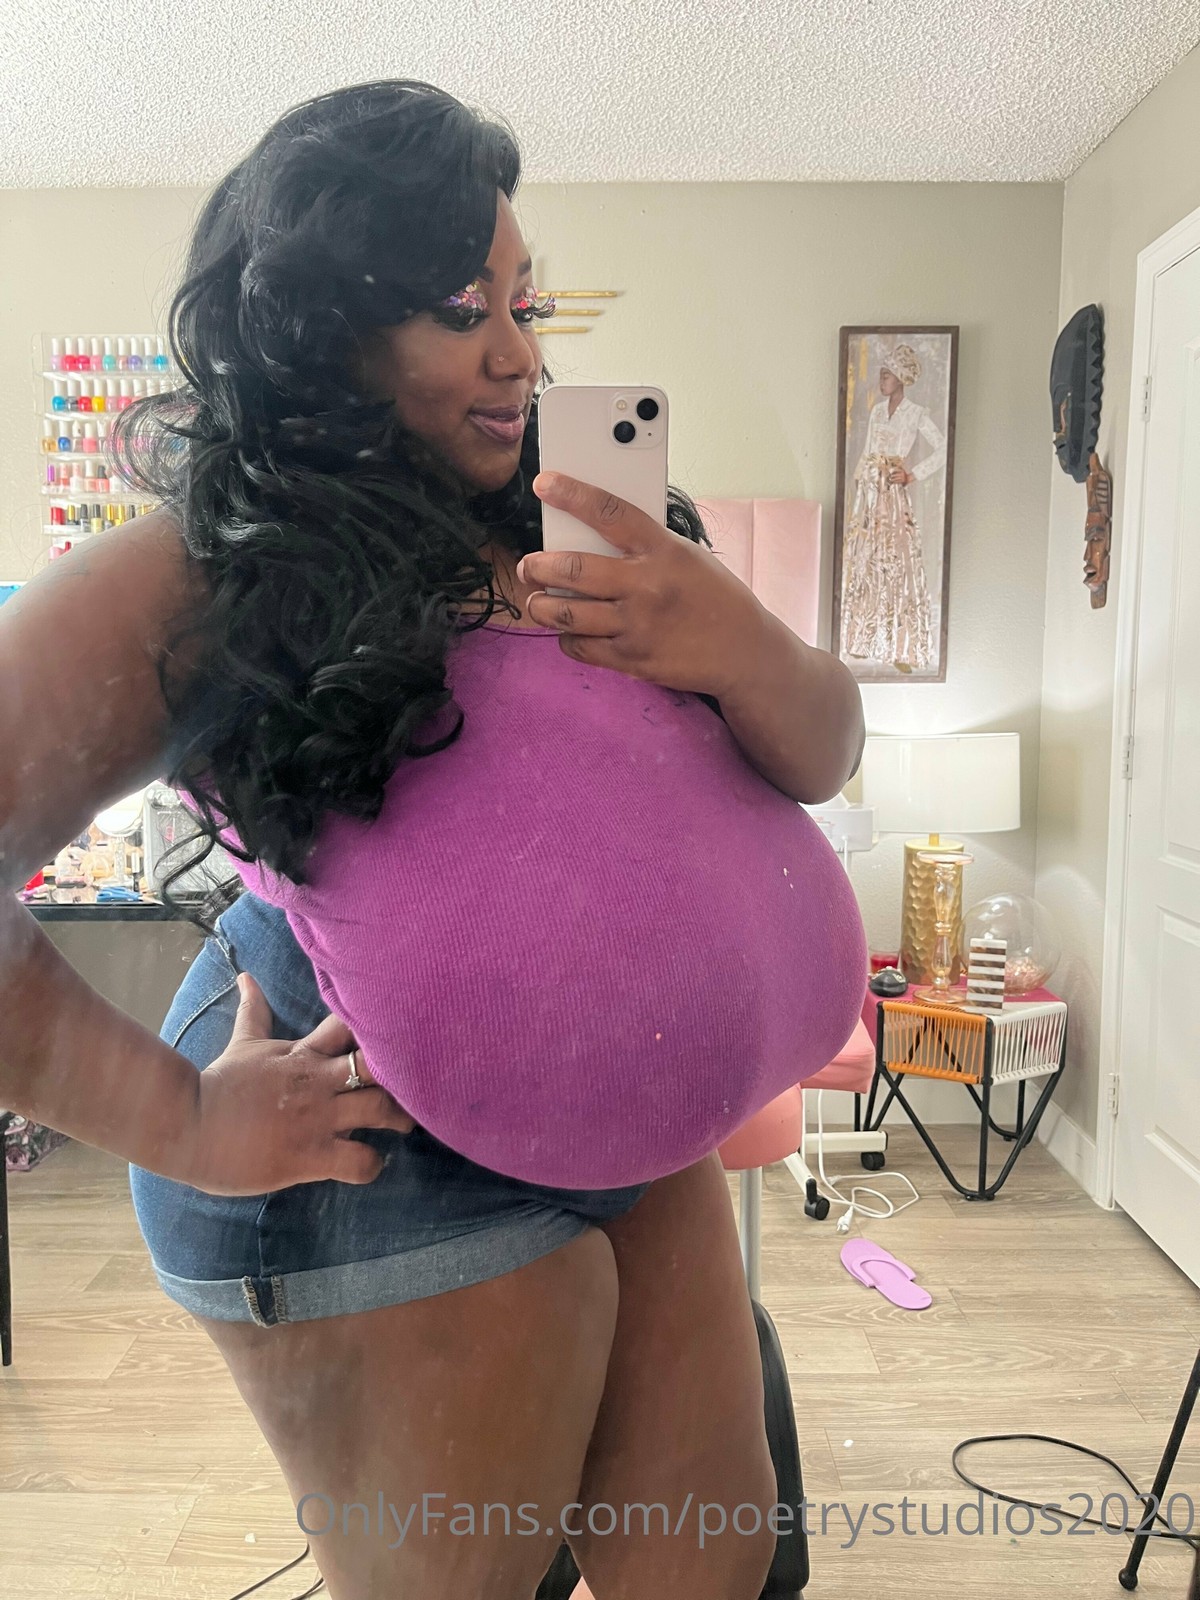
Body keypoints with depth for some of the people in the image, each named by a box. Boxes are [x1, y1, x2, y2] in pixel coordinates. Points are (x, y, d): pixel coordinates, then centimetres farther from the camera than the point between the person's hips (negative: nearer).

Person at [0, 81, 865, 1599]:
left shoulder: (566, 530, 4)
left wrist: (735, 647, -20)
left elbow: (821, 757, 1)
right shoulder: (208, 573, -13)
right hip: (393, 1161, -6)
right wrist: (188, 1120, -19)